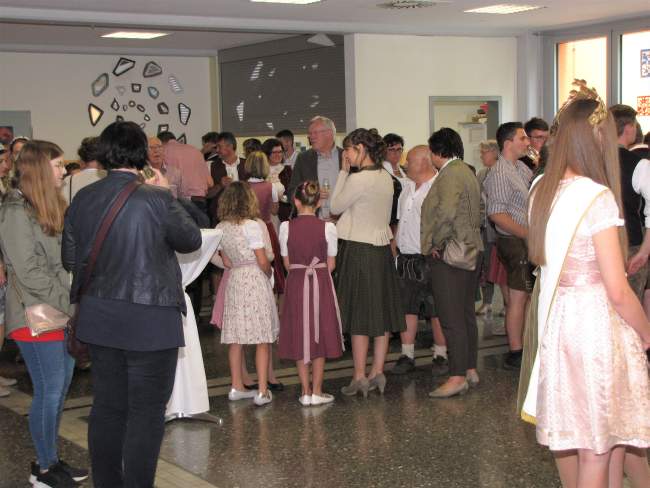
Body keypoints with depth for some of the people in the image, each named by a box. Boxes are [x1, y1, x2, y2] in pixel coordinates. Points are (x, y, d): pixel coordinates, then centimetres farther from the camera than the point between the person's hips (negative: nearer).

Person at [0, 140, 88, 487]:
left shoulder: (51, 207, 14)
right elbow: (29, 271, -18)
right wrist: (68, 300, -16)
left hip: (62, 313, 8)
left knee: (61, 385, 13)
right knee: (49, 390, -1)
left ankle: (49, 458, 24)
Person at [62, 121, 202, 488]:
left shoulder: (82, 199, 1)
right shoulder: (157, 199, -16)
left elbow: (70, 259, 8)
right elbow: (191, 240, -1)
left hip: (99, 319, 6)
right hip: (150, 320, -6)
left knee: (107, 407, 16)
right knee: (147, 412, 3)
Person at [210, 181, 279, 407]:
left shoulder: (220, 228, 3)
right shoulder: (251, 226, -14)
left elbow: (227, 262, 9)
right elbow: (263, 261, -11)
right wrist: (269, 273, 8)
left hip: (233, 282, 6)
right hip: (255, 281, -6)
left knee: (235, 338, 11)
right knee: (263, 339, 0)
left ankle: (237, 387, 19)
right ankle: (262, 391, 1)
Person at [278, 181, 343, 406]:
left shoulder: (286, 227, -6)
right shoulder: (327, 227, -8)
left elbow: (287, 263, 2)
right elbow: (331, 264, -1)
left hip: (295, 283, 1)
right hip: (321, 283, -1)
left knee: (299, 335, 9)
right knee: (320, 334, 9)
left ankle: (305, 391, 12)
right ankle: (317, 391, 12)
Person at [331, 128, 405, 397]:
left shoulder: (358, 179, -18)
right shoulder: (386, 177, 7)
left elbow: (335, 206, -6)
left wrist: (344, 171, -3)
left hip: (359, 249, -7)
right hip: (381, 247, 8)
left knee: (359, 314, 0)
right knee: (381, 312, 10)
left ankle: (360, 377, 5)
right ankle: (377, 373, 16)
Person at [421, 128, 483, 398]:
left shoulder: (449, 174, -15)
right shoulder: (467, 172, 16)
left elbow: (446, 211, -30)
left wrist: (436, 243, -19)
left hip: (448, 255, -10)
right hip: (471, 251, 10)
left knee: (452, 319, -7)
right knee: (466, 315, 15)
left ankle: (457, 378, -4)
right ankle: (470, 369, 23)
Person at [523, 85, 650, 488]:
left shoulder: (543, 192, 6)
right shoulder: (598, 198, -16)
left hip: (558, 324, 8)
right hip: (597, 326, -7)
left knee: (569, 441, 19)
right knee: (598, 451, 2)